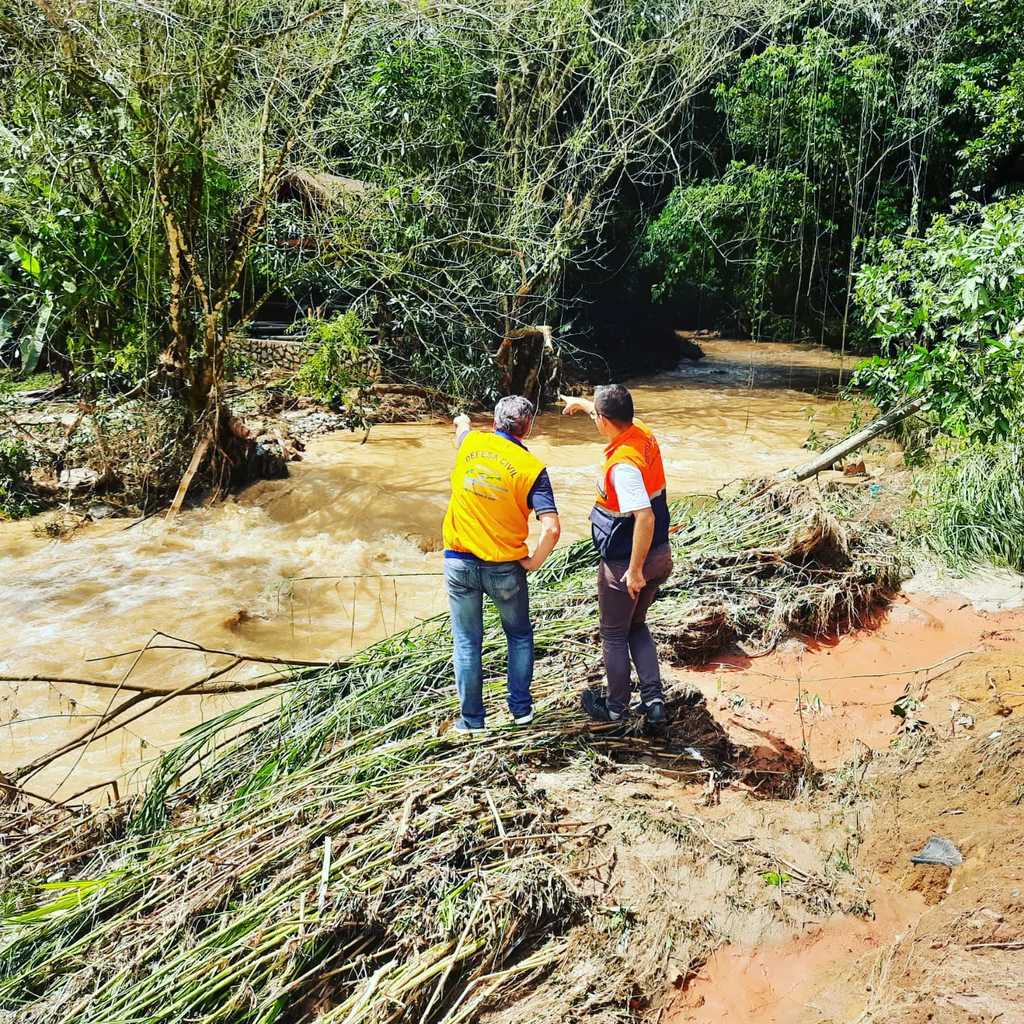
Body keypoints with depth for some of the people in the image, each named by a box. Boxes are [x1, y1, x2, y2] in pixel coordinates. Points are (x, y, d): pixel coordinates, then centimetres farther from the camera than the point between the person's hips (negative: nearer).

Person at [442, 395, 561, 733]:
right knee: (519, 636, 22)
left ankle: (472, 718, 21)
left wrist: (462, 422, 50)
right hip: (505, 568, -2)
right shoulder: (531, 468, -12)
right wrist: (533, 562, -5)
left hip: (459, 562, 2)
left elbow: (461, 424, 26)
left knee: (466, 642, 14)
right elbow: (552, 529, -22)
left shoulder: (471, 442, -2)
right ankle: (520, 707, 27)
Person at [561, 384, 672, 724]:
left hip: (625, 564, -8)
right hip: (659, 555, 9)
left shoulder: (623, 465, -30)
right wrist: (581, 403, 37)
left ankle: (616, 706, 29)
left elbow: (645, 519, -35)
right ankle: (654, 699, 20)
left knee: (614, 635, 13)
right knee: (636, 625, 24)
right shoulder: (642, 432, -3)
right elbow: (614, 416, 20)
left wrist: (635, 571, -26)